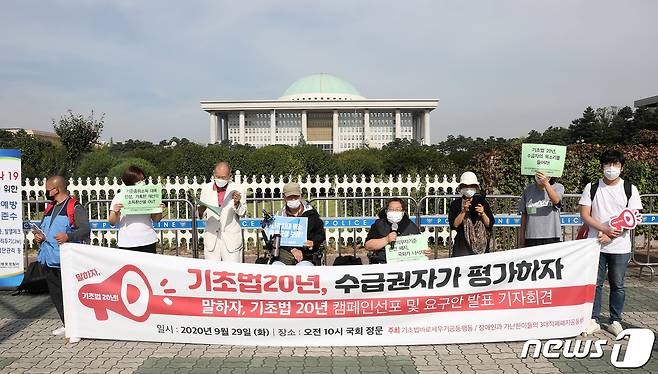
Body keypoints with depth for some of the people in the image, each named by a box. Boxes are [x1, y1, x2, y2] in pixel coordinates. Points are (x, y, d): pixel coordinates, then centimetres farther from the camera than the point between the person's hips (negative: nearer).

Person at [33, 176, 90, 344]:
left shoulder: (75, 207, -7)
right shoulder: (49, 207, 19)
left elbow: (85, 229, -17)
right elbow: (41, 226, 27)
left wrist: (68, 236, -33)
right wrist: (37, 234, 5)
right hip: (48, 258, 9)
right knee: (55, 293, 14)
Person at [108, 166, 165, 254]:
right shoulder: (119, 197, 2)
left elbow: (155, 220, 11)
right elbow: (112, 223, 4)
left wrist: (160, 211, -8)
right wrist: (115, 212, -15)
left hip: (148, 241, 1)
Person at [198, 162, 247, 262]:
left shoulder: (237, 190, -3)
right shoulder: (206, 189, 4)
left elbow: (243, 213, 3)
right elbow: (202, 216, 10)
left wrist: (237, 204, -16)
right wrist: (201, 212, -13)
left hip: (232, 240, -2)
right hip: (211, 240, 2)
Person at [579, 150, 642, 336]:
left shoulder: (630, 189, 2)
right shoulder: (591, 188, 3)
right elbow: (584, 215, -1)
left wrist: (611, 236, -13)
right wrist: (605, 229, -15)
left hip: (620, 246, 0)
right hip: (595, 244, 0)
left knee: (618, 285, 8)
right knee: (595, 283, 4)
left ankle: (615, 321, 21)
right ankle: (593, 320, 12)